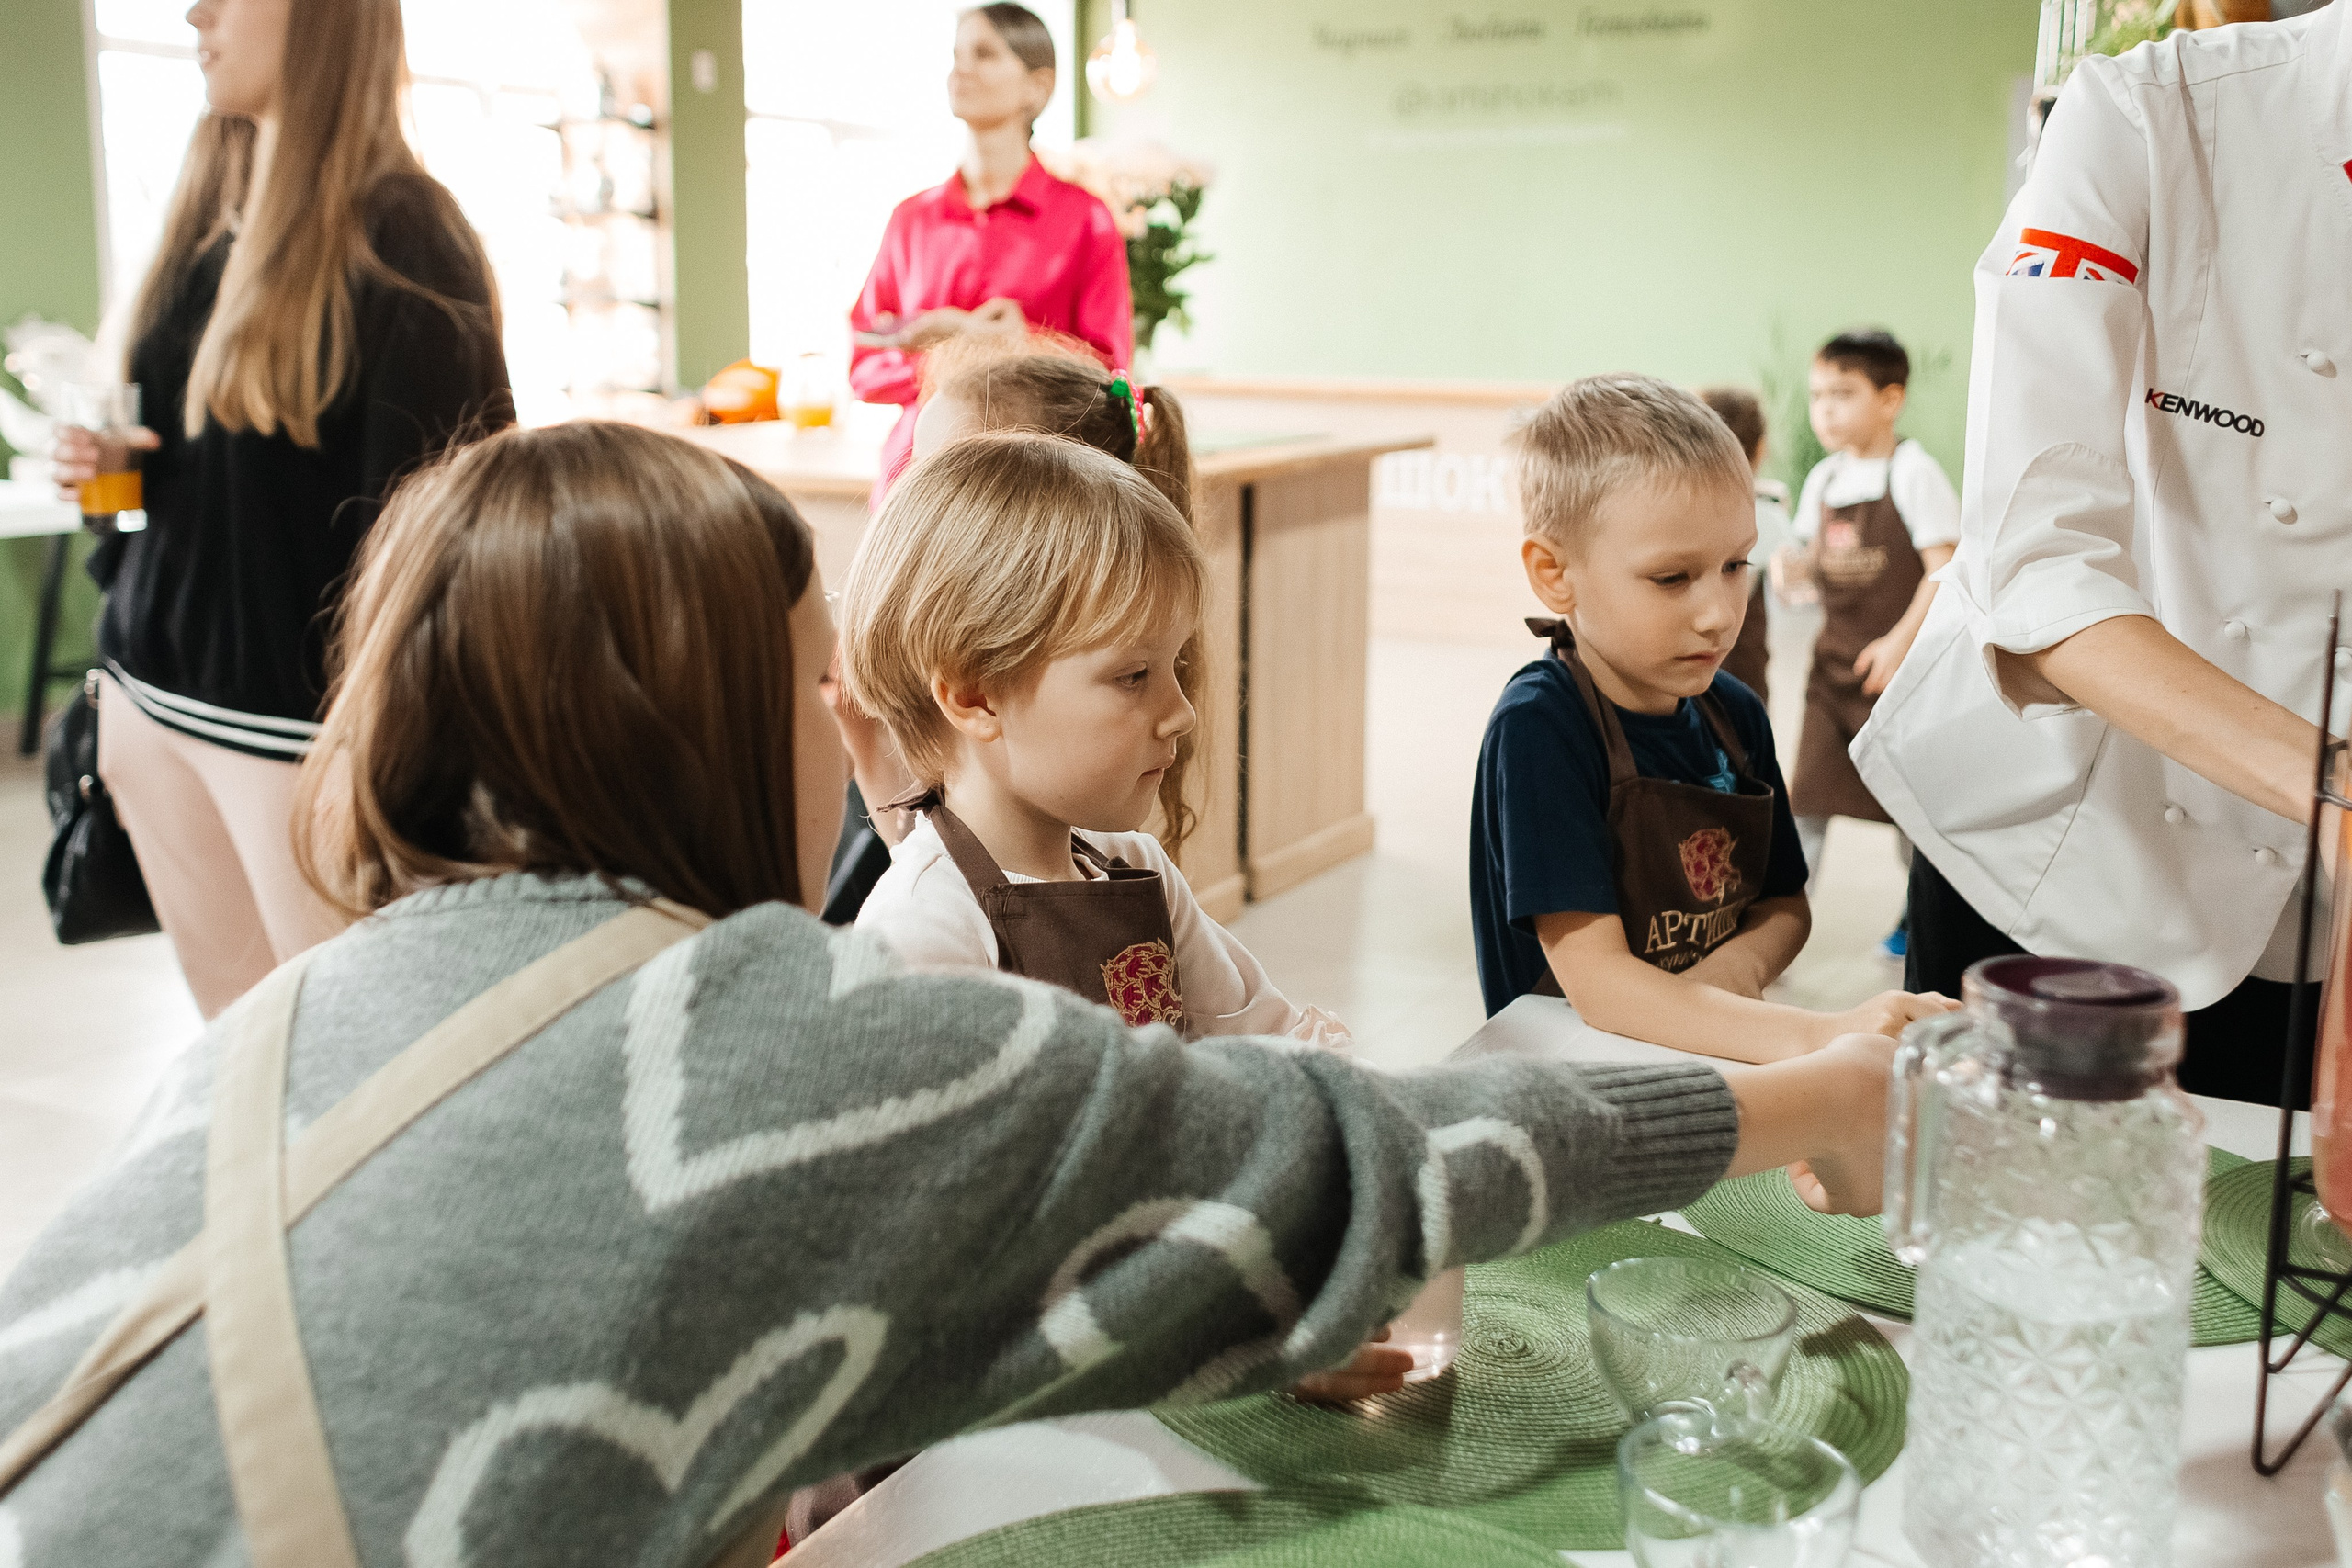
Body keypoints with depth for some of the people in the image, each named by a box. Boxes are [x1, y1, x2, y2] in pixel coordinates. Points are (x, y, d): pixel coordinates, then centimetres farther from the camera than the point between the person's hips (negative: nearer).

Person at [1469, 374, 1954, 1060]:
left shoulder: (1735, 714, 4)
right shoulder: (1536, 727, -16)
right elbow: (1597, 983, -21)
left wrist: (1741, 967, -7)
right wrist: (1821, 1037, -31)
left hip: (1723, 1062, 6)